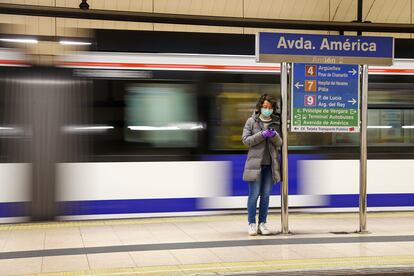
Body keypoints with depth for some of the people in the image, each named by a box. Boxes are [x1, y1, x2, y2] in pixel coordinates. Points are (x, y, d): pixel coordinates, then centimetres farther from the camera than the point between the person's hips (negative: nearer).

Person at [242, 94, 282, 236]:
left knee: (266, 195, 6)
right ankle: (251, 224, 5)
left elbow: (279, 143, 9)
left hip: (270, 164, 3)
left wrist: (274, 136, -13)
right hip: (255, 163, -3)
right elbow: (246, 140, -2)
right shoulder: (251, 121, 3)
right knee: (254, 194, -2)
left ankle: (262, 223, 13)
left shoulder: (276, 123, 10)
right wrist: (262, 135, -14)